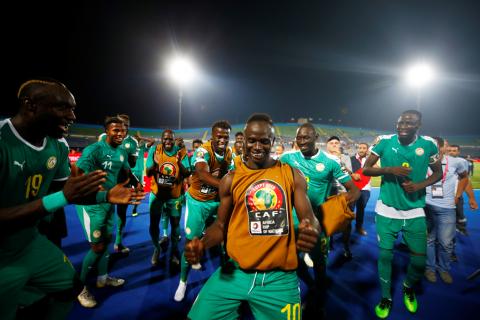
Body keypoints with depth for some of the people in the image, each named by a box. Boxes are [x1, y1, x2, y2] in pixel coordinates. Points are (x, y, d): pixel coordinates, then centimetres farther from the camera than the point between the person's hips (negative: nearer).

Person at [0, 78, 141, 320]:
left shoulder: (58, 146, -5)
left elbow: (62, 192, 4)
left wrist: (106, 196, -8)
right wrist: (61, 198, -36)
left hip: (32, 244, 7)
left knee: (71, 287, 20)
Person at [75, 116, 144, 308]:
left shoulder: (122, 152, 4)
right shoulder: (94, 150, -19)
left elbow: (127, 173, 19)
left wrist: (136, 183, 3)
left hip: (109, 202, 8)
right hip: (91, 203, -7)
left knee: (106, 240, 19)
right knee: (97, 246, -3)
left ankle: (102, 278, 39)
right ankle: (80, 286, 21)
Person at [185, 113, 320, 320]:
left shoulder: (292, 175, 0)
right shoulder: (231, 179, 1)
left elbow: (308, 217, -1)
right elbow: (221, 224, 7)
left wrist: (311, 231, -24)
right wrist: (202, 244, -13)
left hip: (280, 277, 0)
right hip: (236, 272, 1)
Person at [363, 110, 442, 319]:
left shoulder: (428, 144, -5)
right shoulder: (384, 141, -9)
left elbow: (438, 173, 7)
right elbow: (366, 169, -7)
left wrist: (420, 185, -12)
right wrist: (390, 170, -22)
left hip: (415, 212, 2)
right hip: (387, 210, -1)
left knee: (420, 258, 9)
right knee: (385, 255, 7)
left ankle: (408, 288, 43)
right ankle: (386, 298, 31)